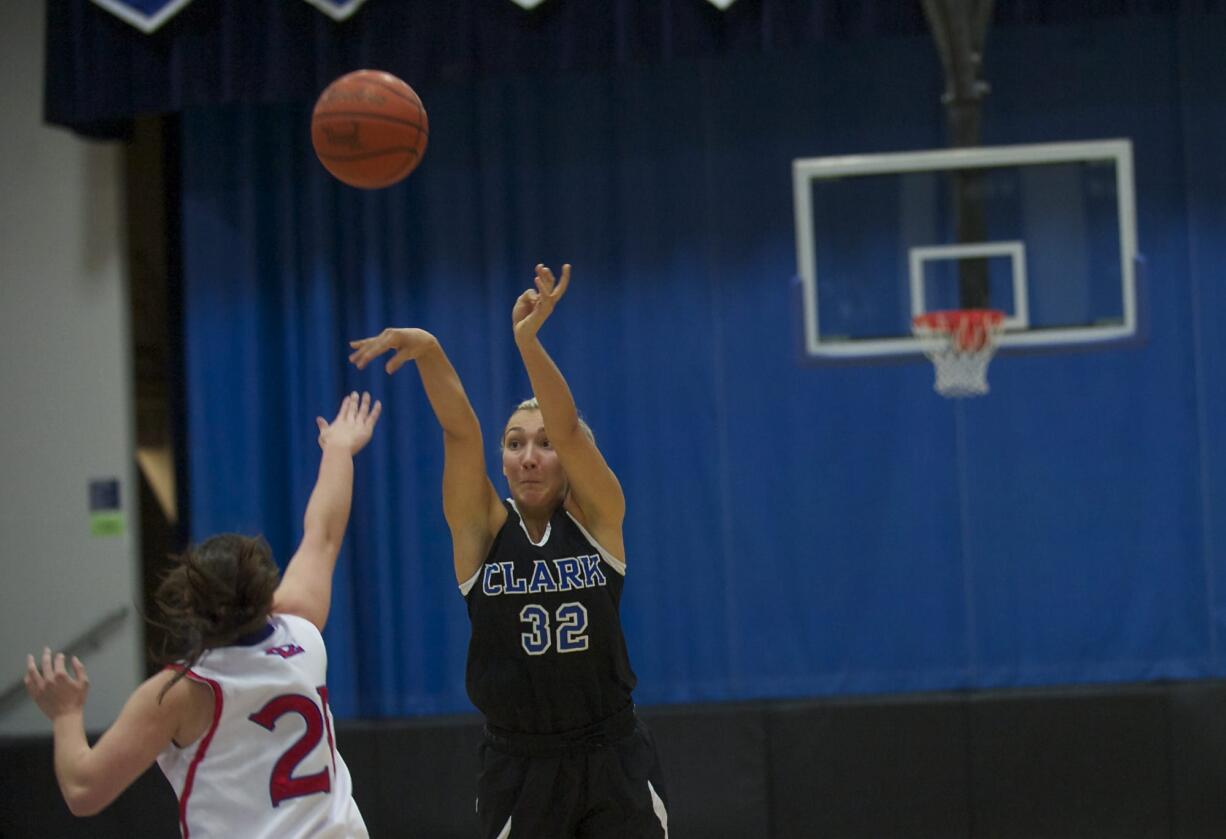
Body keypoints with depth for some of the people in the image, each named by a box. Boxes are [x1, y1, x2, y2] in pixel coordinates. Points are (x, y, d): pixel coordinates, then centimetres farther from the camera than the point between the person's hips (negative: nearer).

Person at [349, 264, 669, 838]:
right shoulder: (483, 530, 0)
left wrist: (528, 342, -33)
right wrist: (428, 351, -29)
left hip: (613, 764, 0)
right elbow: (459, 431, -15)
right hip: (520, 766, 0)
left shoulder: (597, 520, -2)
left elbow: (568, 429, -18)